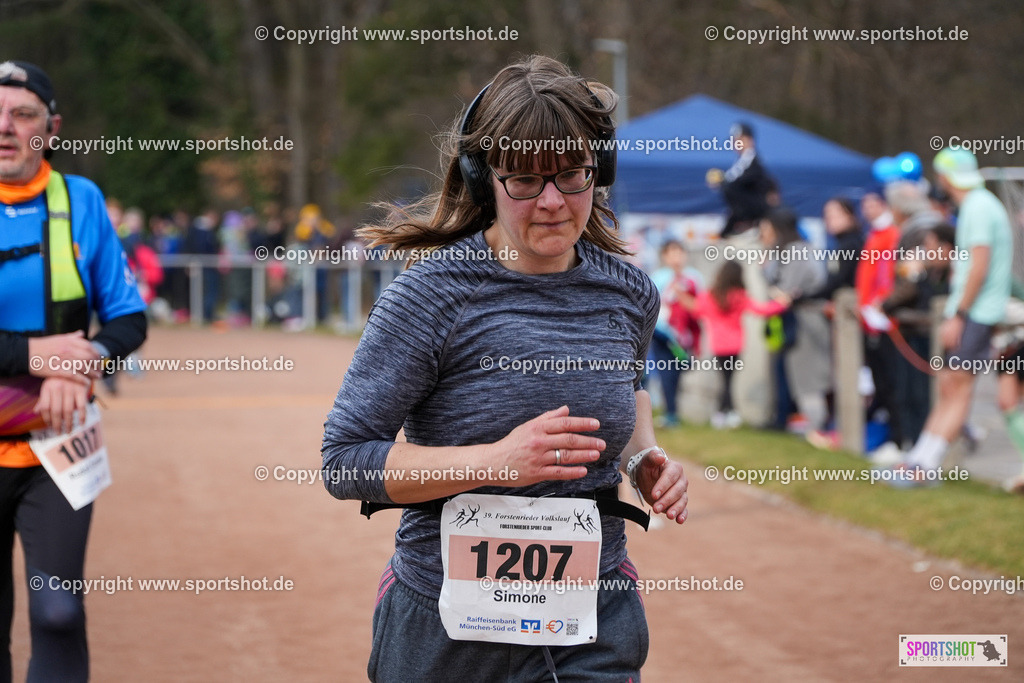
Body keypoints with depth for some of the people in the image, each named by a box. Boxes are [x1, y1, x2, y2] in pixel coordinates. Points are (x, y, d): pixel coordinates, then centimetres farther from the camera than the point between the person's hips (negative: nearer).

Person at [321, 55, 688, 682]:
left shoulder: (630, 294, 2)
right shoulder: (432, 295, -13)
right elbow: (344, 462, -14)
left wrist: (644, 456, 3)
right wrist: (498, 461, -24)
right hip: (449, 626, -3)